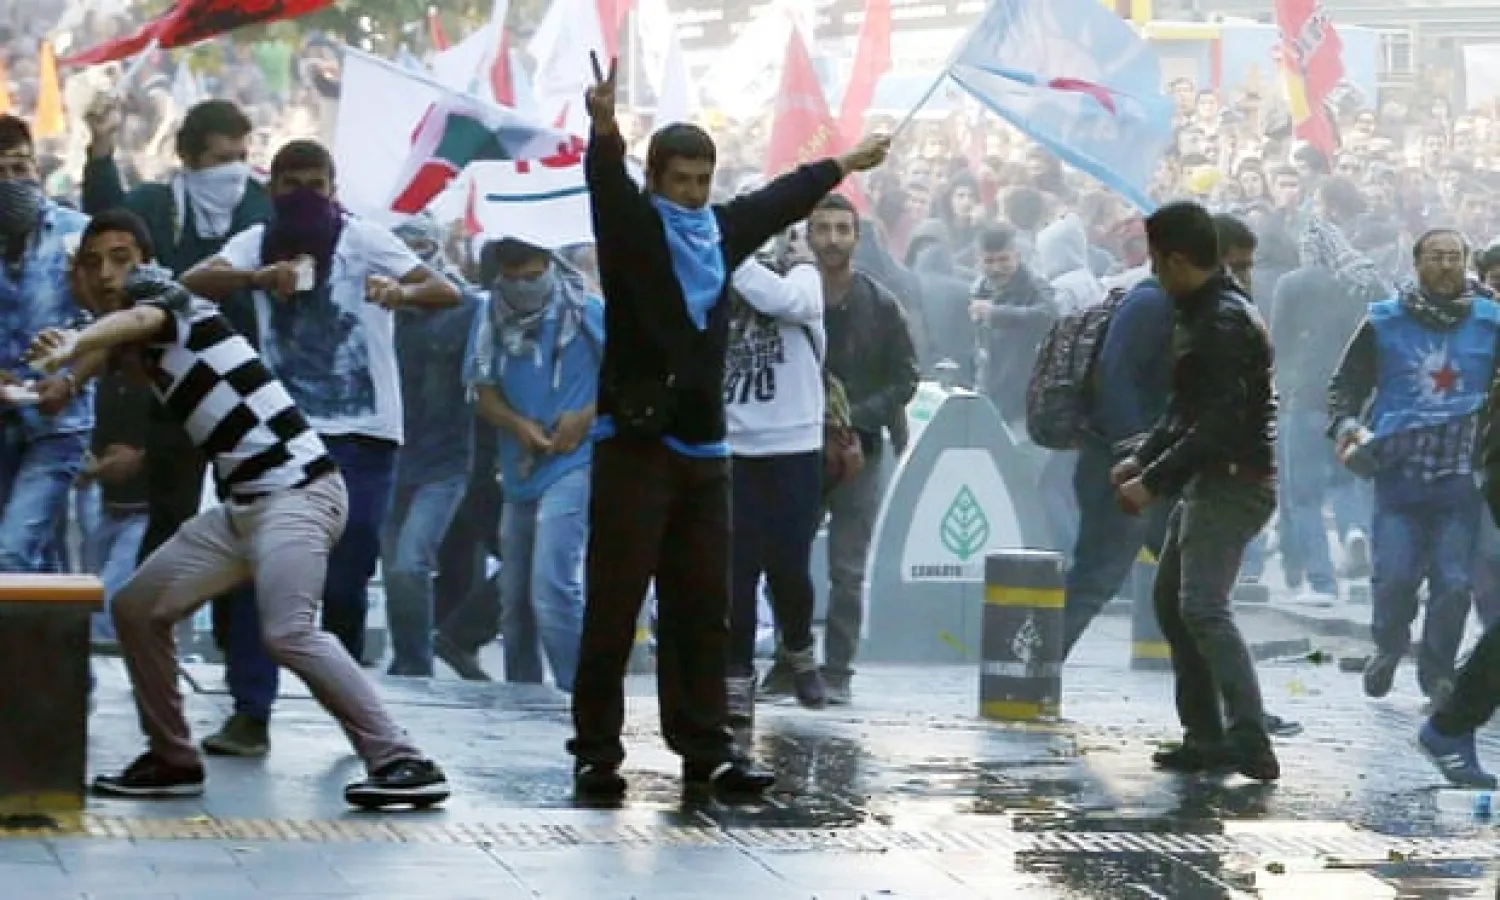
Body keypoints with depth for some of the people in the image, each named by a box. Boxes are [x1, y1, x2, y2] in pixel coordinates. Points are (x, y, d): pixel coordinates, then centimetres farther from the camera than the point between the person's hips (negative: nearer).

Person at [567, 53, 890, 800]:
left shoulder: (722, 230, 15)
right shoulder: (632, 227, -4)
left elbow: (782, 199, 33)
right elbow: (606, 181, -26)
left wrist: (841, 166, 48)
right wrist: (604, 129, -47)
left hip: (703, 451, 6)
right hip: (634, 446, -6)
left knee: (702, 609, 8)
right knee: (614, 605, -6)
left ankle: (705, 750, 13)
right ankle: (596, 751, -3)